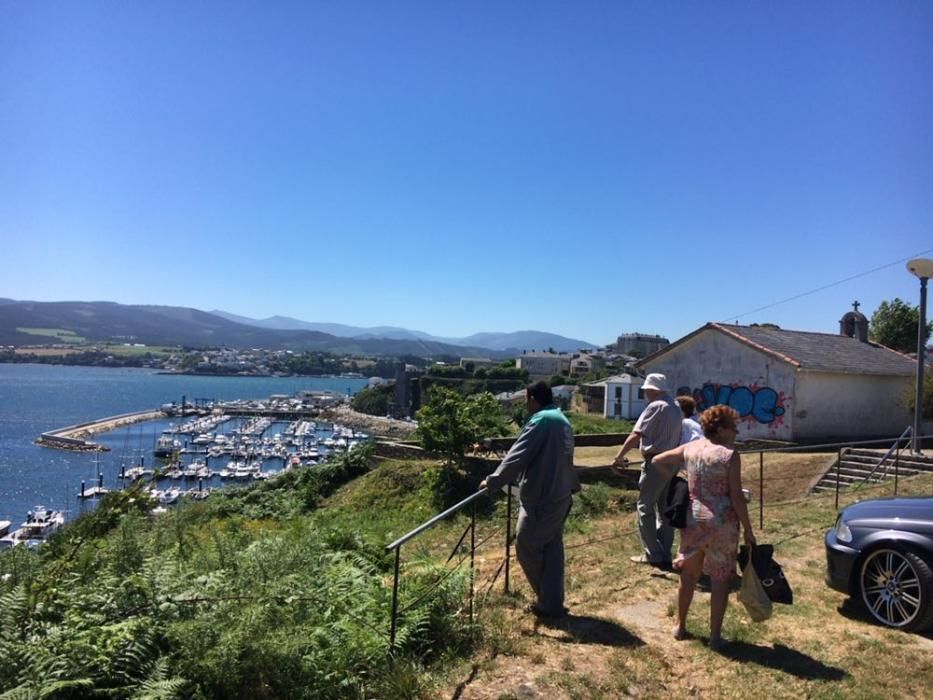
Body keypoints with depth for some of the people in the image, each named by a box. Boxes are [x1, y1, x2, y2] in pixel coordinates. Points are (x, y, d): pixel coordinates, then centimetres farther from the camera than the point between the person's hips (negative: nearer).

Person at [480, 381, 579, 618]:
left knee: (526, 547, 3)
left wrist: (493, 481, -9)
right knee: (553, 548, 12)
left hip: (541, 498, -9)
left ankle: (549, 603, 13)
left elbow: (517, 456, -16)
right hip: (560, 496, 9)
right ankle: (553, 603, 17)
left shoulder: (540, 421, -15)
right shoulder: (562, 420, 14)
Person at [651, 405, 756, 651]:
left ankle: (680, 626, 29)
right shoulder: (730, 455, -9)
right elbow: (736, 497, -11)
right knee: (720, 580, 8)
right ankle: (715, 636, 14)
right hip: (721, 522, -5)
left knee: (688, 575, 19)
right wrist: (748, 530, -3)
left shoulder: (690, 448, 5)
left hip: (691, 519, 5)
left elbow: (658, 461, 14)